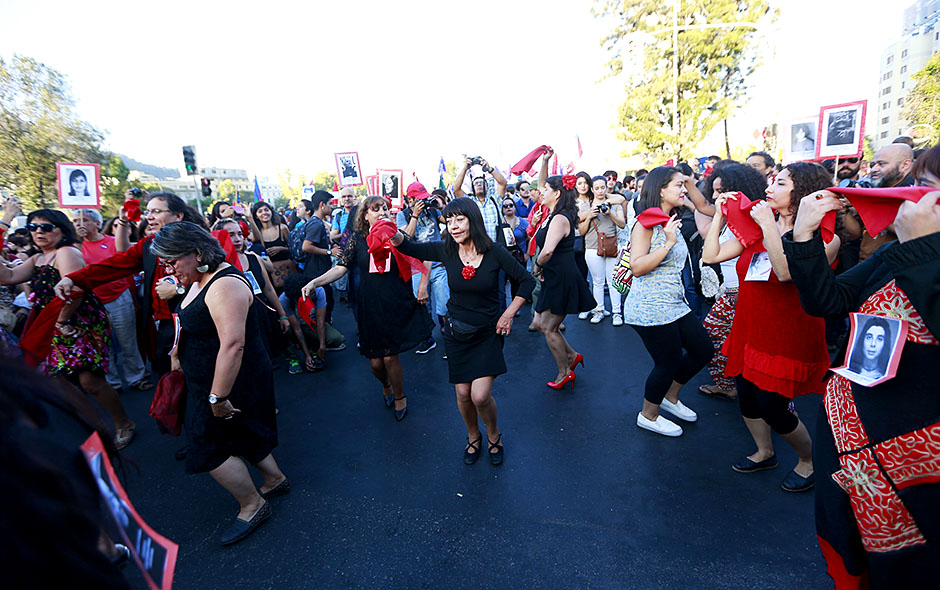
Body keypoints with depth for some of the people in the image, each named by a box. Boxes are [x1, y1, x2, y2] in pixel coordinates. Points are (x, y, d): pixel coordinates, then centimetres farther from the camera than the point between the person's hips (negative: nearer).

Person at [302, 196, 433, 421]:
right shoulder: (358, 239, 3)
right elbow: (341, 268, -1)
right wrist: (314, 282, -13)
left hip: (397, 306, -1)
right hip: (370, 307, 1)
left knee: (390, 357, -2)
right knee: (375, 362, 4)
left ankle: (400, 396, 28)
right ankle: (386, 385, 42)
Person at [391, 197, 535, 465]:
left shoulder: (494, 252, -13)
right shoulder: (446, 250, -7)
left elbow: (527, 280, -4)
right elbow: (408, 247, -3)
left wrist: (509, 314, -7)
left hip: (488, 332, -2)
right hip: (456, 333, 2)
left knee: (480, 396, -10)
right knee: (463, 394, 9)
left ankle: (494, 435, 24)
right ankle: (473, 437, 40)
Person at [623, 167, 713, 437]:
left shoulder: (671, 222, 12)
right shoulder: (646, 224, -14)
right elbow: (637, 267, -22)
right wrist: (668, 243, -26)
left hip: (675, 304, 9)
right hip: (650, 308, -9)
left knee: (703, 350, 14)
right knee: (669, 363, 1)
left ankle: (670, 397, 36)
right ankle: (648, 416, 26)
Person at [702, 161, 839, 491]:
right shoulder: (757, 230, 5)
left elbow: (786, 272, -31)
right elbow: (710, 256, -1)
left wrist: (769, 224, -24)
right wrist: (720, 215, -2)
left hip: (788, 338, -6)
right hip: (748, 332, 6)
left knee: (772, 408, 1)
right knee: (747, 398, 15)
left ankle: (809, 460, 31)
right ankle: (764, 453, 41)